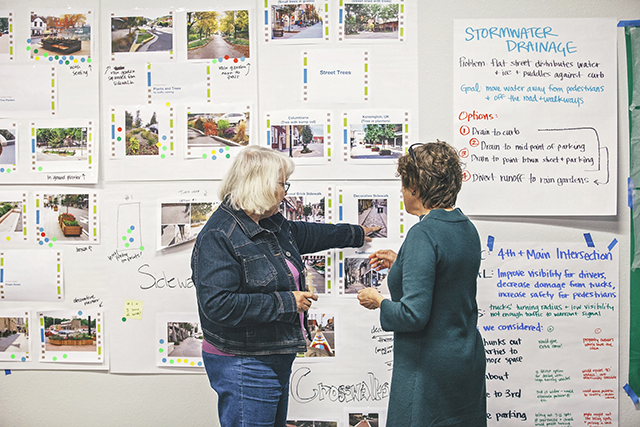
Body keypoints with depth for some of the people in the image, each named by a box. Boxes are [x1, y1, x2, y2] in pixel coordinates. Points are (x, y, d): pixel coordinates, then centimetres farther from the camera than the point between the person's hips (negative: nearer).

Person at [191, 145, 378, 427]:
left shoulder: (272, 224, 8)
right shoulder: (218, 237, -21)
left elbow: (305, 233, 28)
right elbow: (218, 305, -29)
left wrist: (356, 234, 40)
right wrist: (286, 302, -22)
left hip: (276, 359, 10)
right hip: (243, 365, -9)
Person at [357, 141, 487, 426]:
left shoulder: (423, 234, -21)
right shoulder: (466, 228, 6)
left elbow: (414, 314, -25)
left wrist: (378, 301, -7)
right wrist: (400, 262, 21)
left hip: (428, 371, -9)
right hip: (468, 360, 9)